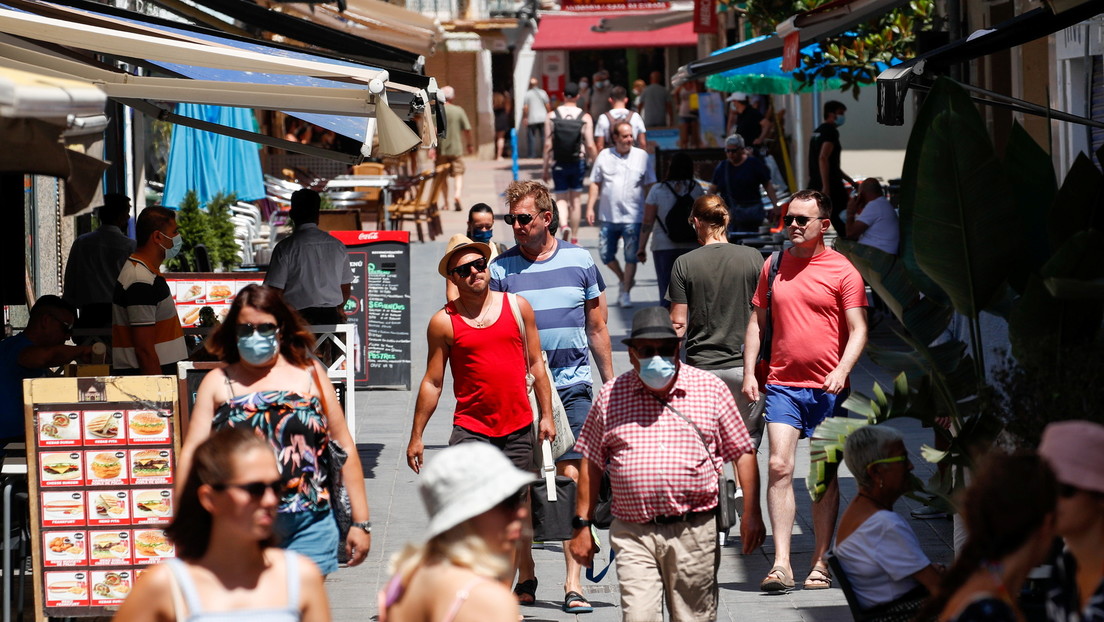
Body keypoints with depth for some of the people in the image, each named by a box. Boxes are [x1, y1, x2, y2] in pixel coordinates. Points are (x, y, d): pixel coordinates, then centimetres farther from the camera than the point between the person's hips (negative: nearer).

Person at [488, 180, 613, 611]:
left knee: (571, 478, -7)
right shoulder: (501, 268, 1)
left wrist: (611, 383, 14)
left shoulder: (579, 260, 5)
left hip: (572, 389, 0)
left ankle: (573, 581, -6)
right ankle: (525, 577, 16)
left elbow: (597, 329, 13)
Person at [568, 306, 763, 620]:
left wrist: (751, 513, 3)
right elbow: (591, 463, 12)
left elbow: (743, 453, 9)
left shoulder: (711, 389, 6)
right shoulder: (611, 397, 8)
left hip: (695, 533, 0)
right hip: (633, 535, 0)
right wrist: (582, 525, 9)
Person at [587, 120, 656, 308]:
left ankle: (626, 292, 9)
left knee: (631, 257, -1)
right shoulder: (604, 156, 5)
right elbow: (595, 184, 9)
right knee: (606, 254, 6)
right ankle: (624, 279, 29)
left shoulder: (641, 156, 3)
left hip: (633, 217, -2)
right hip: (608, 216, 2)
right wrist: (590, 207, 1)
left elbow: (649, 186, 6)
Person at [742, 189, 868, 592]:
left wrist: (842, 370, -20)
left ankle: (820, 564, 13)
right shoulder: (774, 266, 10)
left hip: (828, 388, -2)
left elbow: (858, 330, -4)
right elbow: (757, 321, 16)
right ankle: (781, 563, -12)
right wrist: (749, 372, 6)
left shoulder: (842, 271, -2)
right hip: (782, 385, 2)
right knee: (779, 467, -11)